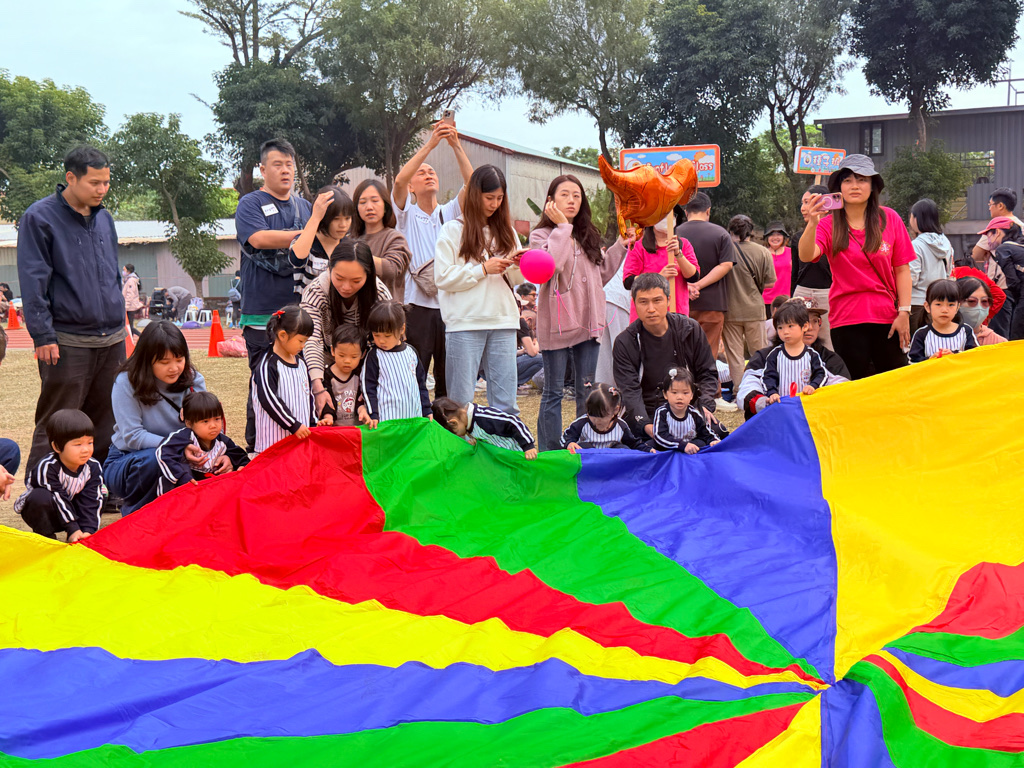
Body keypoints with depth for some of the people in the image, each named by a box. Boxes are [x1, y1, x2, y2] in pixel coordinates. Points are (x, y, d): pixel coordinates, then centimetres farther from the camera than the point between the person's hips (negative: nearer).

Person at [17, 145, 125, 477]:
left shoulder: (104, 217, 14)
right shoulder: (40, 217, -6)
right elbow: (33, 282, -10)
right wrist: (43, 336, -14)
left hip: (112, 339, 6)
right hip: (67, 343, -6)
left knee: (106, 426, 10)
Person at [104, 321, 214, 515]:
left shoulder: (193, 381, -4)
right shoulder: (127, 383, -15)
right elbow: (132, 436, -20)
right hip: (125, 462, -3)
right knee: (153, 458, -36)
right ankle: (134, 512, -8)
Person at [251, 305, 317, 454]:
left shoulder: (301, 362, 14)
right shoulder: (267, 366, -12)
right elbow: (268, 399, -19)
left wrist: (313, 422, 15)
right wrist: (294, 425, -19)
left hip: (301, 434, 7)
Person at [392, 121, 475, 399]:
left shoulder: (450, 212, 16)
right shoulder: (407, 213, 8)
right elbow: (399, 181, -11)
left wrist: (456, 146, -12)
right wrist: (430, 145, -15)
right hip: (417, 306, -3)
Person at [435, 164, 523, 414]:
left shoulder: (506, 231, 16)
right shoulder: (453, 230, 3)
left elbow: (516, 279, 18)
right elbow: (442, 277, -5)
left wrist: (517, 265, -4)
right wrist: (483, 269, -10)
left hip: (503, 321, 4)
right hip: (465, 323, -4)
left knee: (505, 401, 3)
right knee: (460, 400, -1)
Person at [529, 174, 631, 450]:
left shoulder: (588, 236, 15)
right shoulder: (541, 235, -3)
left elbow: (602, 274, 17)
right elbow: (550, 265, -23)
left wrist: (621, 245, 13)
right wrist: (562, 226, -15)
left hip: (588, 322, 5)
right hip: (557, 324, -5)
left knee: (587, 391, 11)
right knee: (553, 392, 1)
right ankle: (549, 454, 7)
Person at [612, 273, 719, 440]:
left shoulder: (690, 329, 6)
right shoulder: (624, 342, -1)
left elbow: (708, 373, 13)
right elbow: (630, 390, -10)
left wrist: (705, 406, -7)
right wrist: (645, 425, -28)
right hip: (646, 417, -1)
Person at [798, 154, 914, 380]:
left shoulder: (890, 219, 3)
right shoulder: (829, 224, -1)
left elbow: (902, 269, 3)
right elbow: (806, 256, -19)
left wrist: (904, 311, -4)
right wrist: (812, 224, -36)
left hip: (887, 318, 1)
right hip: (847, 321, -1)